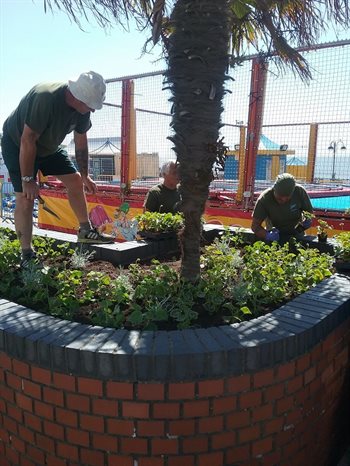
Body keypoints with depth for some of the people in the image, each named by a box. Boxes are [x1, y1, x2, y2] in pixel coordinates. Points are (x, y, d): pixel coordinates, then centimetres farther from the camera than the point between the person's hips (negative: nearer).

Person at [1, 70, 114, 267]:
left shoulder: (82, 107, -15)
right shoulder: (45, 98, -37)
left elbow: (81, 143, -2)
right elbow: (27, 141, -34)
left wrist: (85, 176, 0)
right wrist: (28, 179, -28)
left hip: (49, 146, 7)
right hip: (17, 144, -7)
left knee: (75, 180, 2)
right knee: (26, 198, -13)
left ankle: (86, 231, 15)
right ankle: (27, 255, -5)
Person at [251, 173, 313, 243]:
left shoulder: (300, 192, -18)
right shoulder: (264, 198, -22)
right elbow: (255, 225, -20)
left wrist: (307, 222, -27)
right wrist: (266, 235, -39)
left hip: (296, 235, -1)